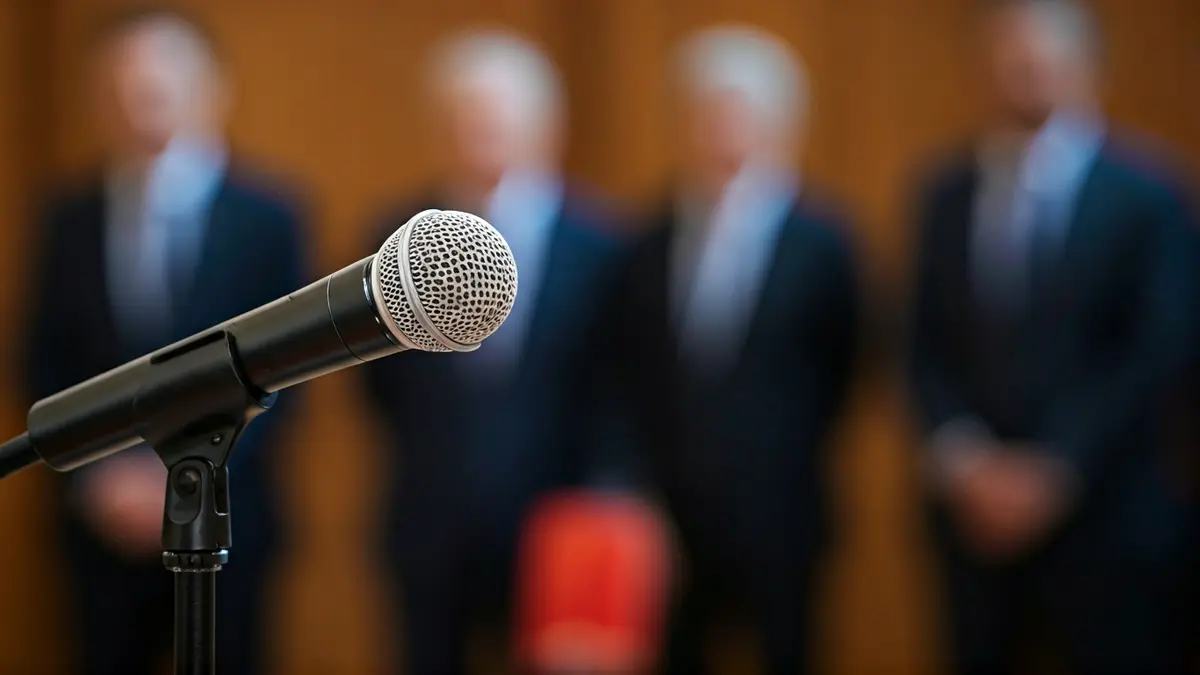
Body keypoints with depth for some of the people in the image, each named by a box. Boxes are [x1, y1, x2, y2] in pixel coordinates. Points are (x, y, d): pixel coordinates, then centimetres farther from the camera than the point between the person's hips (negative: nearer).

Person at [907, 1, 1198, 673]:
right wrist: (965, 462, -7)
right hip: (979, 515, 3)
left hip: (1106, 517, -3)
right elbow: (929, 349, 8)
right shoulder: (950, 195, 9)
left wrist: (1056, 471, -12)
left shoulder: (1145, 193, -2)